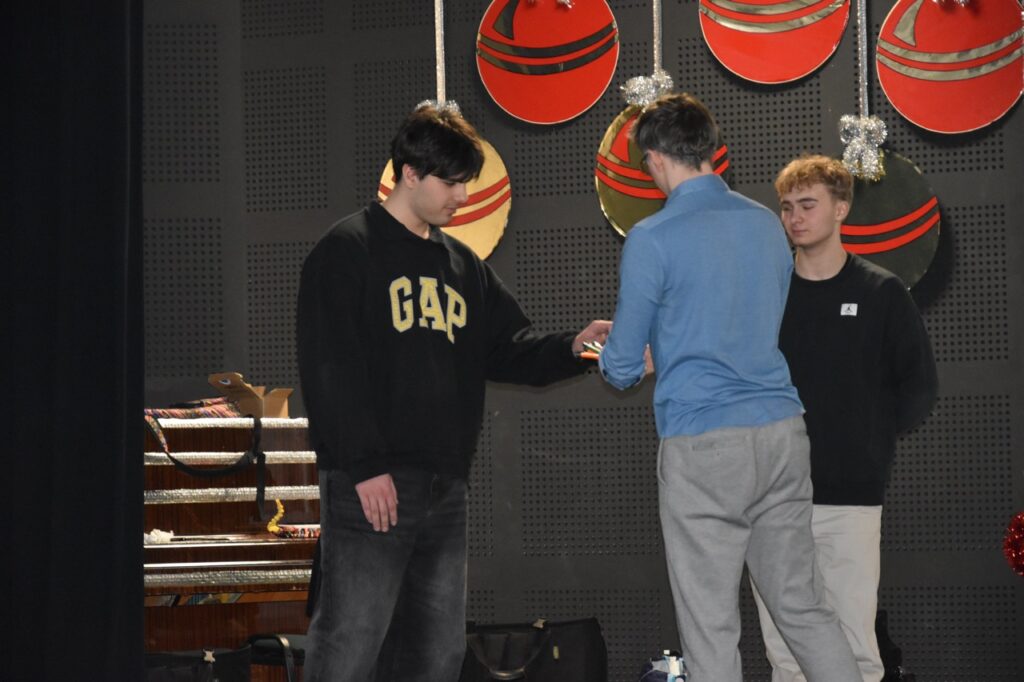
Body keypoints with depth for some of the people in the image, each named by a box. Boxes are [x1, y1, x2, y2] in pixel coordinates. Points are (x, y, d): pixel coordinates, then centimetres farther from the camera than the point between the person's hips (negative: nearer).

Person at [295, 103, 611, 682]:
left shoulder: (462, 265, 19)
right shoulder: (348, 251, -4)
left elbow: (510, 347, 17)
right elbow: (330, 368, -12)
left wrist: (571, 348, -3)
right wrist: (365, 466, -18)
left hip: (445, 484, 8)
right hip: (373, 483, -8)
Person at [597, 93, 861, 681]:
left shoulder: (652, 240, -9)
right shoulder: (768, 224, 10)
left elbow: (623, 368, -3)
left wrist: (612, 359, 21)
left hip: (703, 443, -6)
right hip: (782, 434, 6)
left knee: (712, 630, 0)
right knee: (804, 606, 11)